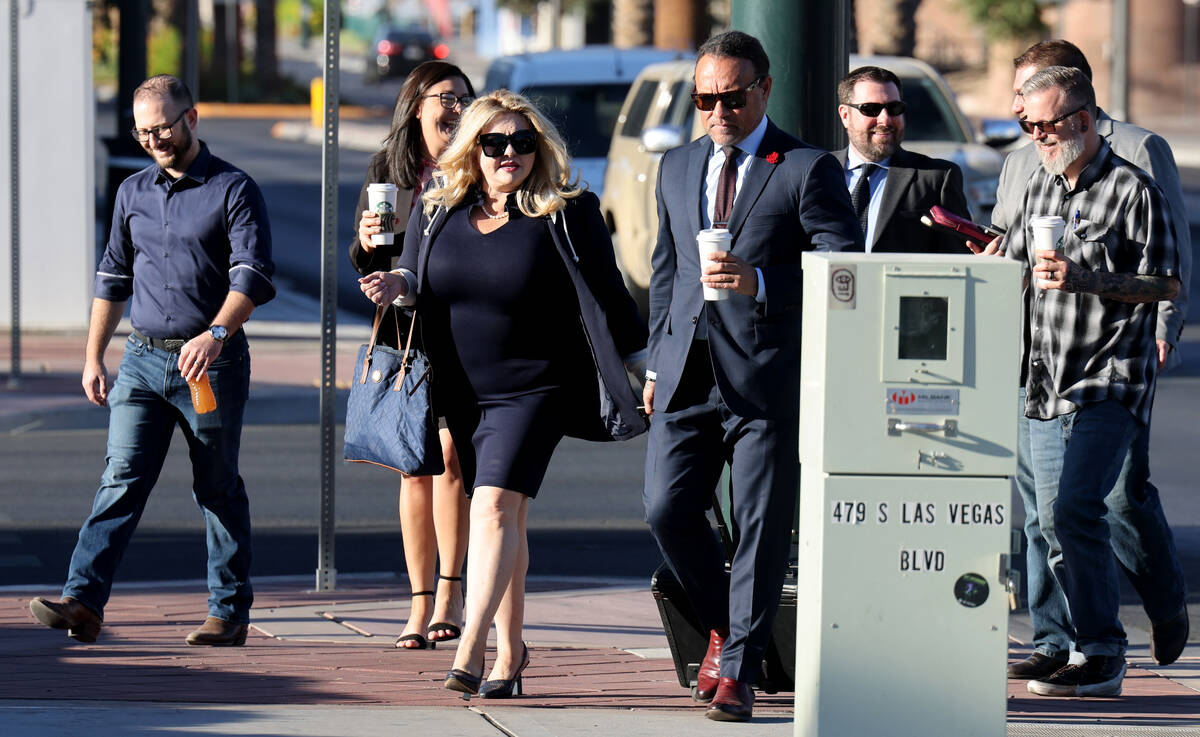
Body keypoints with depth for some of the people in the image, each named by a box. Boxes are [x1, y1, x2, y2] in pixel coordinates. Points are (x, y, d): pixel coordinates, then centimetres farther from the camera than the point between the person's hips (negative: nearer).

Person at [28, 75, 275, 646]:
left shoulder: (233, 190, -3)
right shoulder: (133, 193, 14)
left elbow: (253, 274, -13)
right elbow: (113, 278, 21)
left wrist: (216, 333, -28)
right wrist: (92, 358, 16)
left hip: (212, 363, -4)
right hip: (143, 358, 4)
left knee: (218, 488, 4)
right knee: (121, 479, -7)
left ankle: (229, 613, 10)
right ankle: (83, 601, -17)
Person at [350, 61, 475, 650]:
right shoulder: (386, 170, 8)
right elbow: (361, 263, 12)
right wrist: (367, 243, -10)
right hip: (405, 337, 3)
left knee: (450, 457, -14)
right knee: (415, 469, 4)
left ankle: (450, 592, -7)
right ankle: (421, 605, 10)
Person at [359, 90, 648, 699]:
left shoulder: (567, 214, -5)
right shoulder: (437, 212, 5)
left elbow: (605, 295, 0)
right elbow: (420, 284, 16)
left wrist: (643, 364, 3)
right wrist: (398, 284, -7)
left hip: (535, 389, -4)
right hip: (464, 394, 5)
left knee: (495, 505, -18)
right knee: (504, 518, 11)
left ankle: (469, 651, -25)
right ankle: (509, 651, 21)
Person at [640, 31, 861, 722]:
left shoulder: (810, 169, -3)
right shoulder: (678, 167, 16)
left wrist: (759, 282, -22)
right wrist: (656, 362, 19)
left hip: (768, 378, -5)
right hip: (687, 375, 5)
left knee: (762, 528, -1)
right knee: (669, 509, -3)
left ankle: (739, 671, 6)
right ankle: (723, 626, 21)